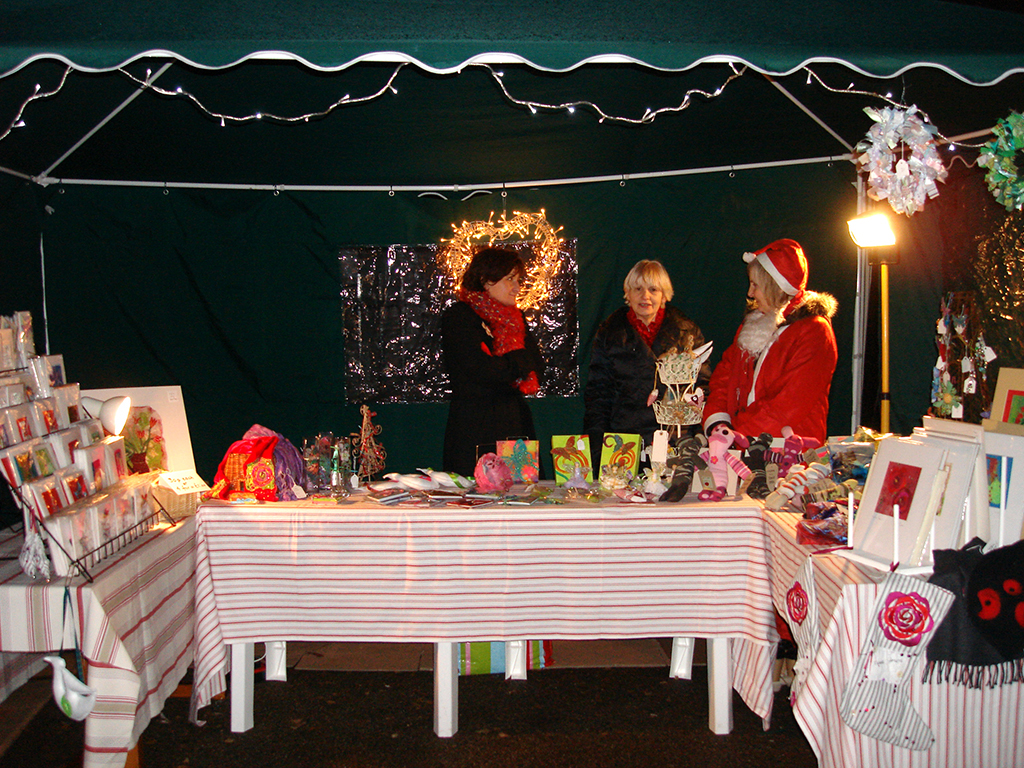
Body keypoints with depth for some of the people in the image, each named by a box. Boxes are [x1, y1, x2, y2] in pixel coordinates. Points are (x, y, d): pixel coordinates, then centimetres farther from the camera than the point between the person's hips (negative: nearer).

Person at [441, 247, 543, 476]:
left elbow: (537, 369, 10)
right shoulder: (457, 317, -2)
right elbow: (480, 369, -14)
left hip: (516, 425, 6)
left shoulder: (515, 318, 18)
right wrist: (519, 363, -1)